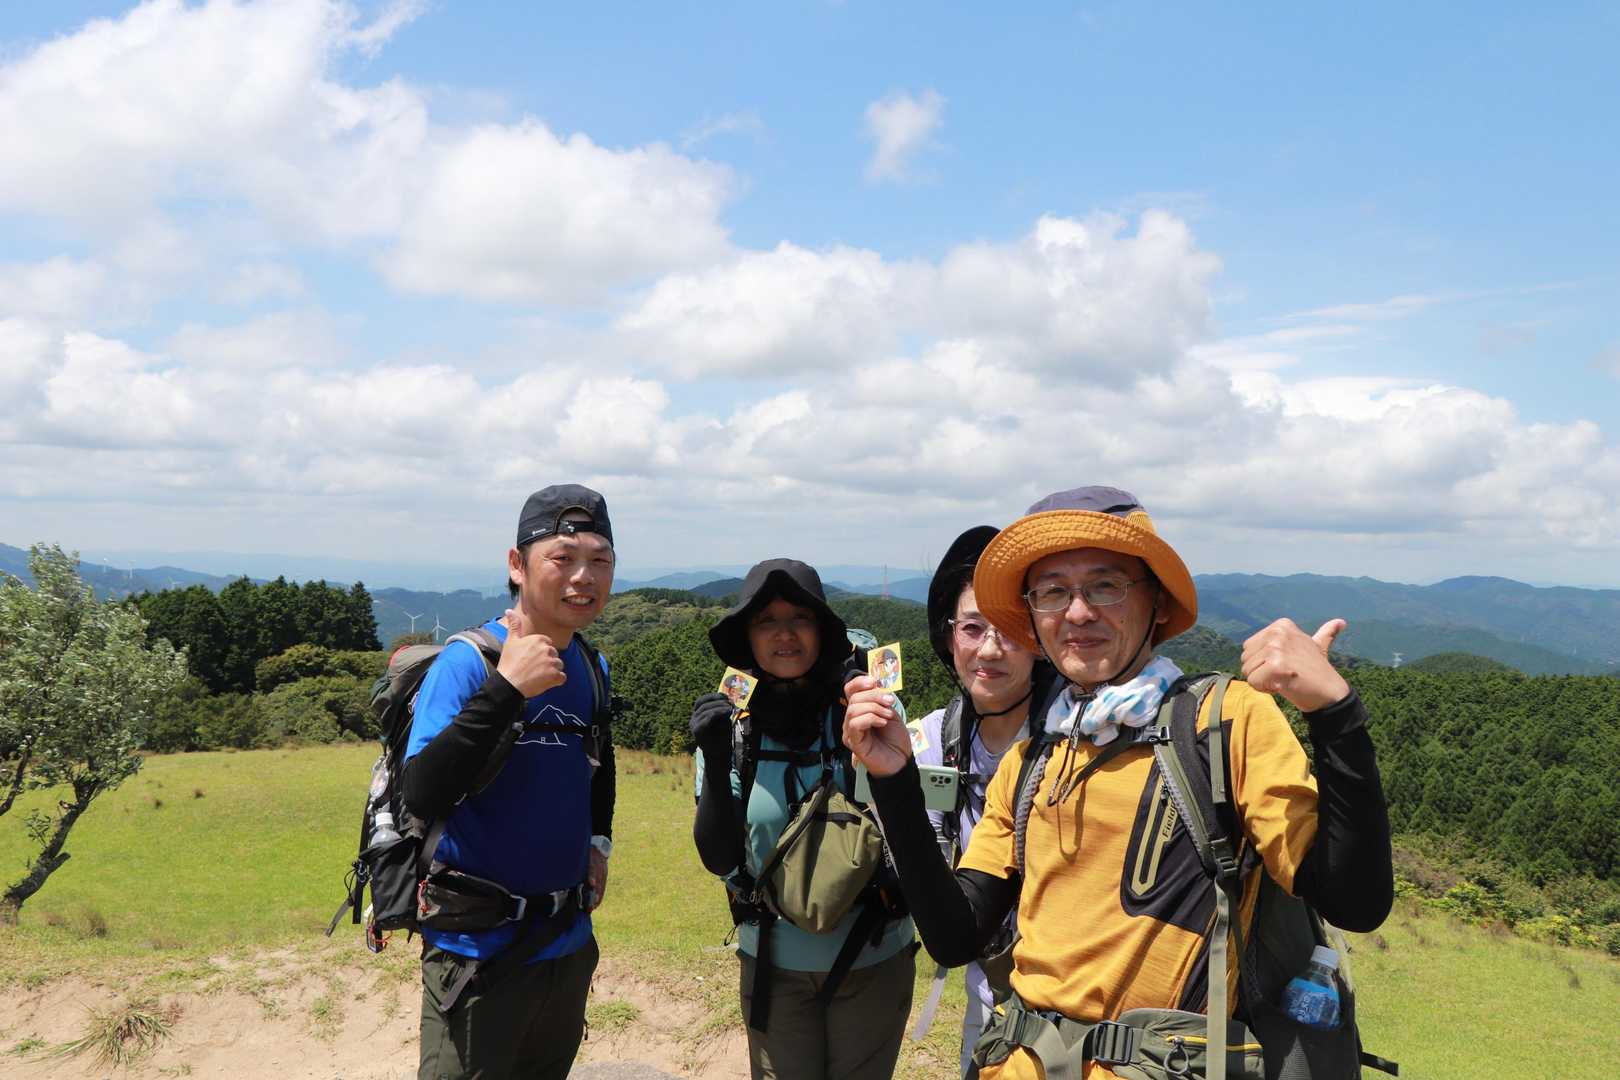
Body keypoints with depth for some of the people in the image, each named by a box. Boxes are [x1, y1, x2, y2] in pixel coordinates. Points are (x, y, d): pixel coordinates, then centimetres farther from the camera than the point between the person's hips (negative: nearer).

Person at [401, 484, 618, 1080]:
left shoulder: (594, 669, 2)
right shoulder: (467, 662, -18)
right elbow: (424, 798, -30)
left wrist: (597, 843, 8)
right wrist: (506, 689, -34)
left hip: (569, 943, 7)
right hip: (479, 949, -6)